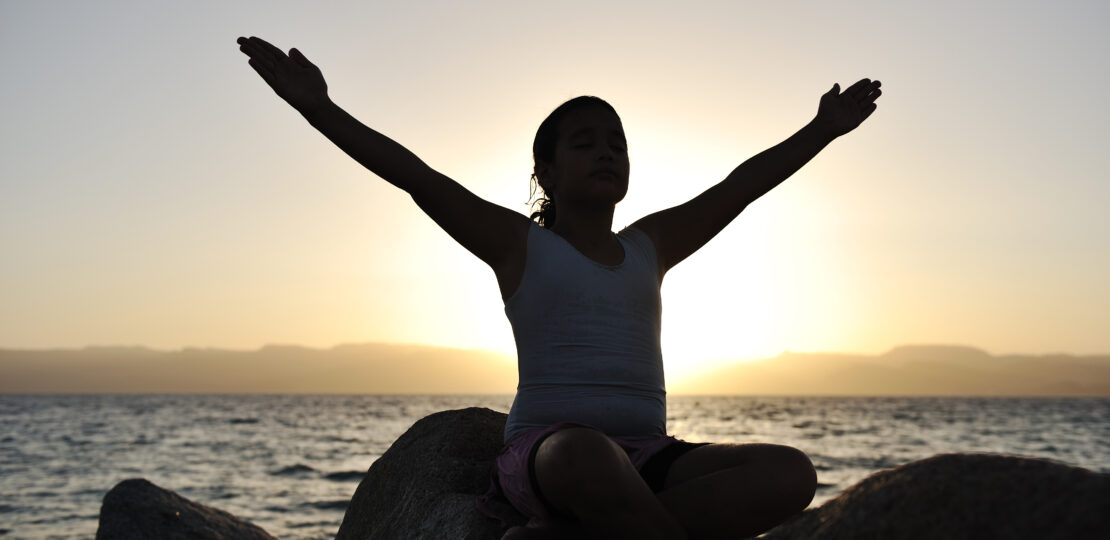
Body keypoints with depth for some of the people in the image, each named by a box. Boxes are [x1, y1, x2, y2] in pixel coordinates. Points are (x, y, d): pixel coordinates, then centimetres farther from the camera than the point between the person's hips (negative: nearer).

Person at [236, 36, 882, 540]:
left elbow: (743, 183, 22)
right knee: (586, 456, -44)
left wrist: (824, 129, 23)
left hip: (649, 458, 6)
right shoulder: (520, 244, 7)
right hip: (543, 450, -6)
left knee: (791, 475, -22)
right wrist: (318, 108, -10)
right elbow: (418, 177, -3)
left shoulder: (651, 244, 20)